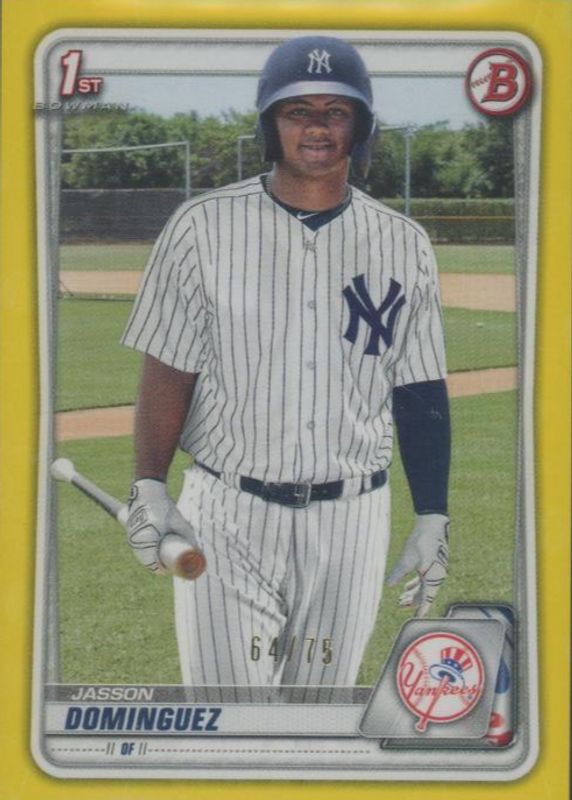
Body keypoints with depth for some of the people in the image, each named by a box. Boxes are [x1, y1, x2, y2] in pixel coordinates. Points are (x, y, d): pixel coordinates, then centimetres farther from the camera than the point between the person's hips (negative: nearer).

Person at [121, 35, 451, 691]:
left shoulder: (404, 246, 5)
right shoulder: (204, 227, -2)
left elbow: (420, 391, 9)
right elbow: (167, 370, -4)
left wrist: (432, 518, 4)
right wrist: (149, 490, -16)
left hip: (351, 521, 2)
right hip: (225, 515, -2)